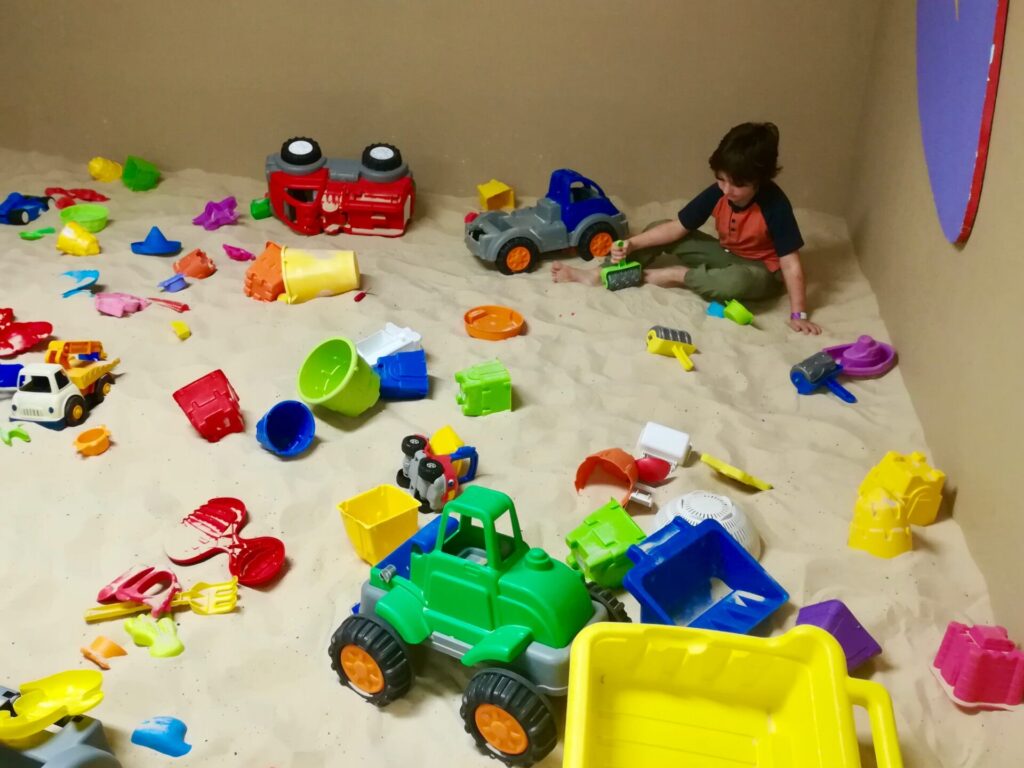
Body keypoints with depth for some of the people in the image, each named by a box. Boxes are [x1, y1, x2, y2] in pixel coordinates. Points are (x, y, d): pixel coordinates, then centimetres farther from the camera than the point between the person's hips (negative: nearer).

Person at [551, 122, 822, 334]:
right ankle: (598, 275, -14)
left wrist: (798, 314, -32)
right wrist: (632, 244, -20)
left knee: (737, 281, -43)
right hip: (726, 255, 5)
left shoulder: (775, 205, -28)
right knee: (660, 231, -7)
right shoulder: (718, 193, -14)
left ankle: (674, 275, -19)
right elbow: (676, 228, -9)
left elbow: (791, 264, -28)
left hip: (760, 270, -5)